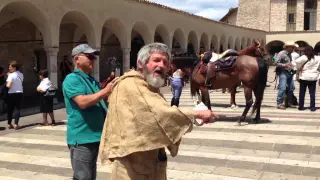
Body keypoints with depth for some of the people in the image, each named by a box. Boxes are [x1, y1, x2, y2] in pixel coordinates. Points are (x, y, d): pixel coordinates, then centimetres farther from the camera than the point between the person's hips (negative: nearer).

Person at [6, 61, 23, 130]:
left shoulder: (11, 75, -13)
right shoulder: (21, 74, 6)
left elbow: (8, 85, -19)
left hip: (12, 94, -4)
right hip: (19, 93, 4)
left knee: (10, 109, 9)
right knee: (17, 108, 4)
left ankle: (9, 124, 15)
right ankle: (16, 124, -5)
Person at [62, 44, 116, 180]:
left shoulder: (92, 80, 17)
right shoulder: (72, 79, -11)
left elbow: (98, 100, 23)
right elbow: (82, 102, -25)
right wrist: (105, 91, -24)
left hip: (94, 135, 9)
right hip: (82, 137, -9)